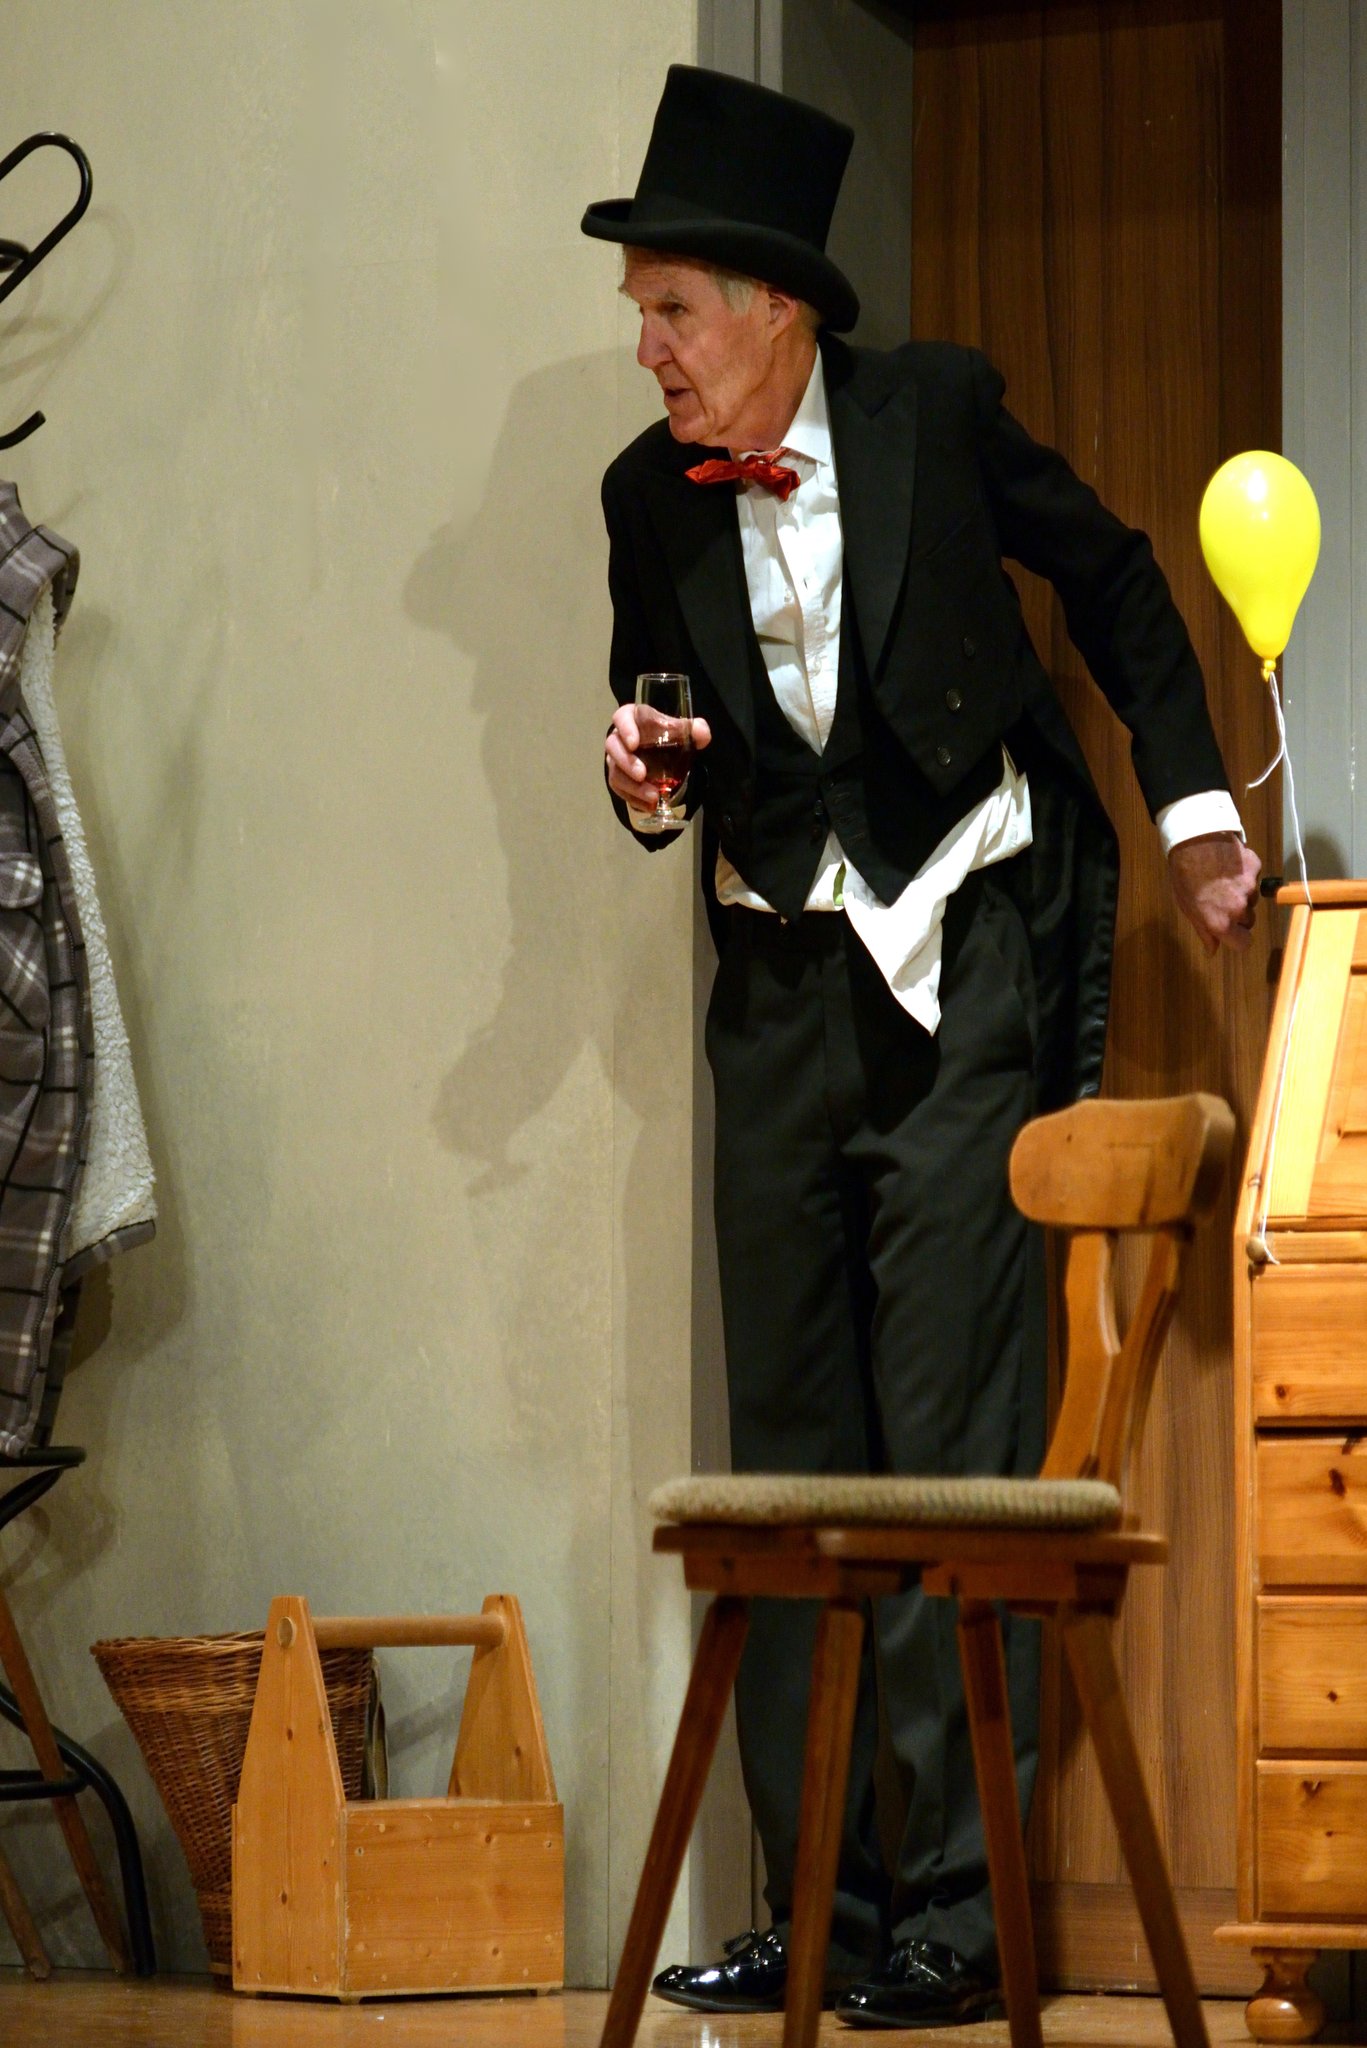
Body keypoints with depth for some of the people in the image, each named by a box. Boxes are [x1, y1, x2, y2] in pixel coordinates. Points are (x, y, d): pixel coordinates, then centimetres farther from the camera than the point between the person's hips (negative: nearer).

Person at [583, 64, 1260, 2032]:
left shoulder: (935, 410, -7)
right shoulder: (649, 495, 3)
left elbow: (1112, 578, 7)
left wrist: (1194, 803, 6)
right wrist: (646, 785, -6)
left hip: (970, 969, -5)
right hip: (784, 984, 5)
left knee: (953, 1441, -9)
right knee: (790, 1447, 5)